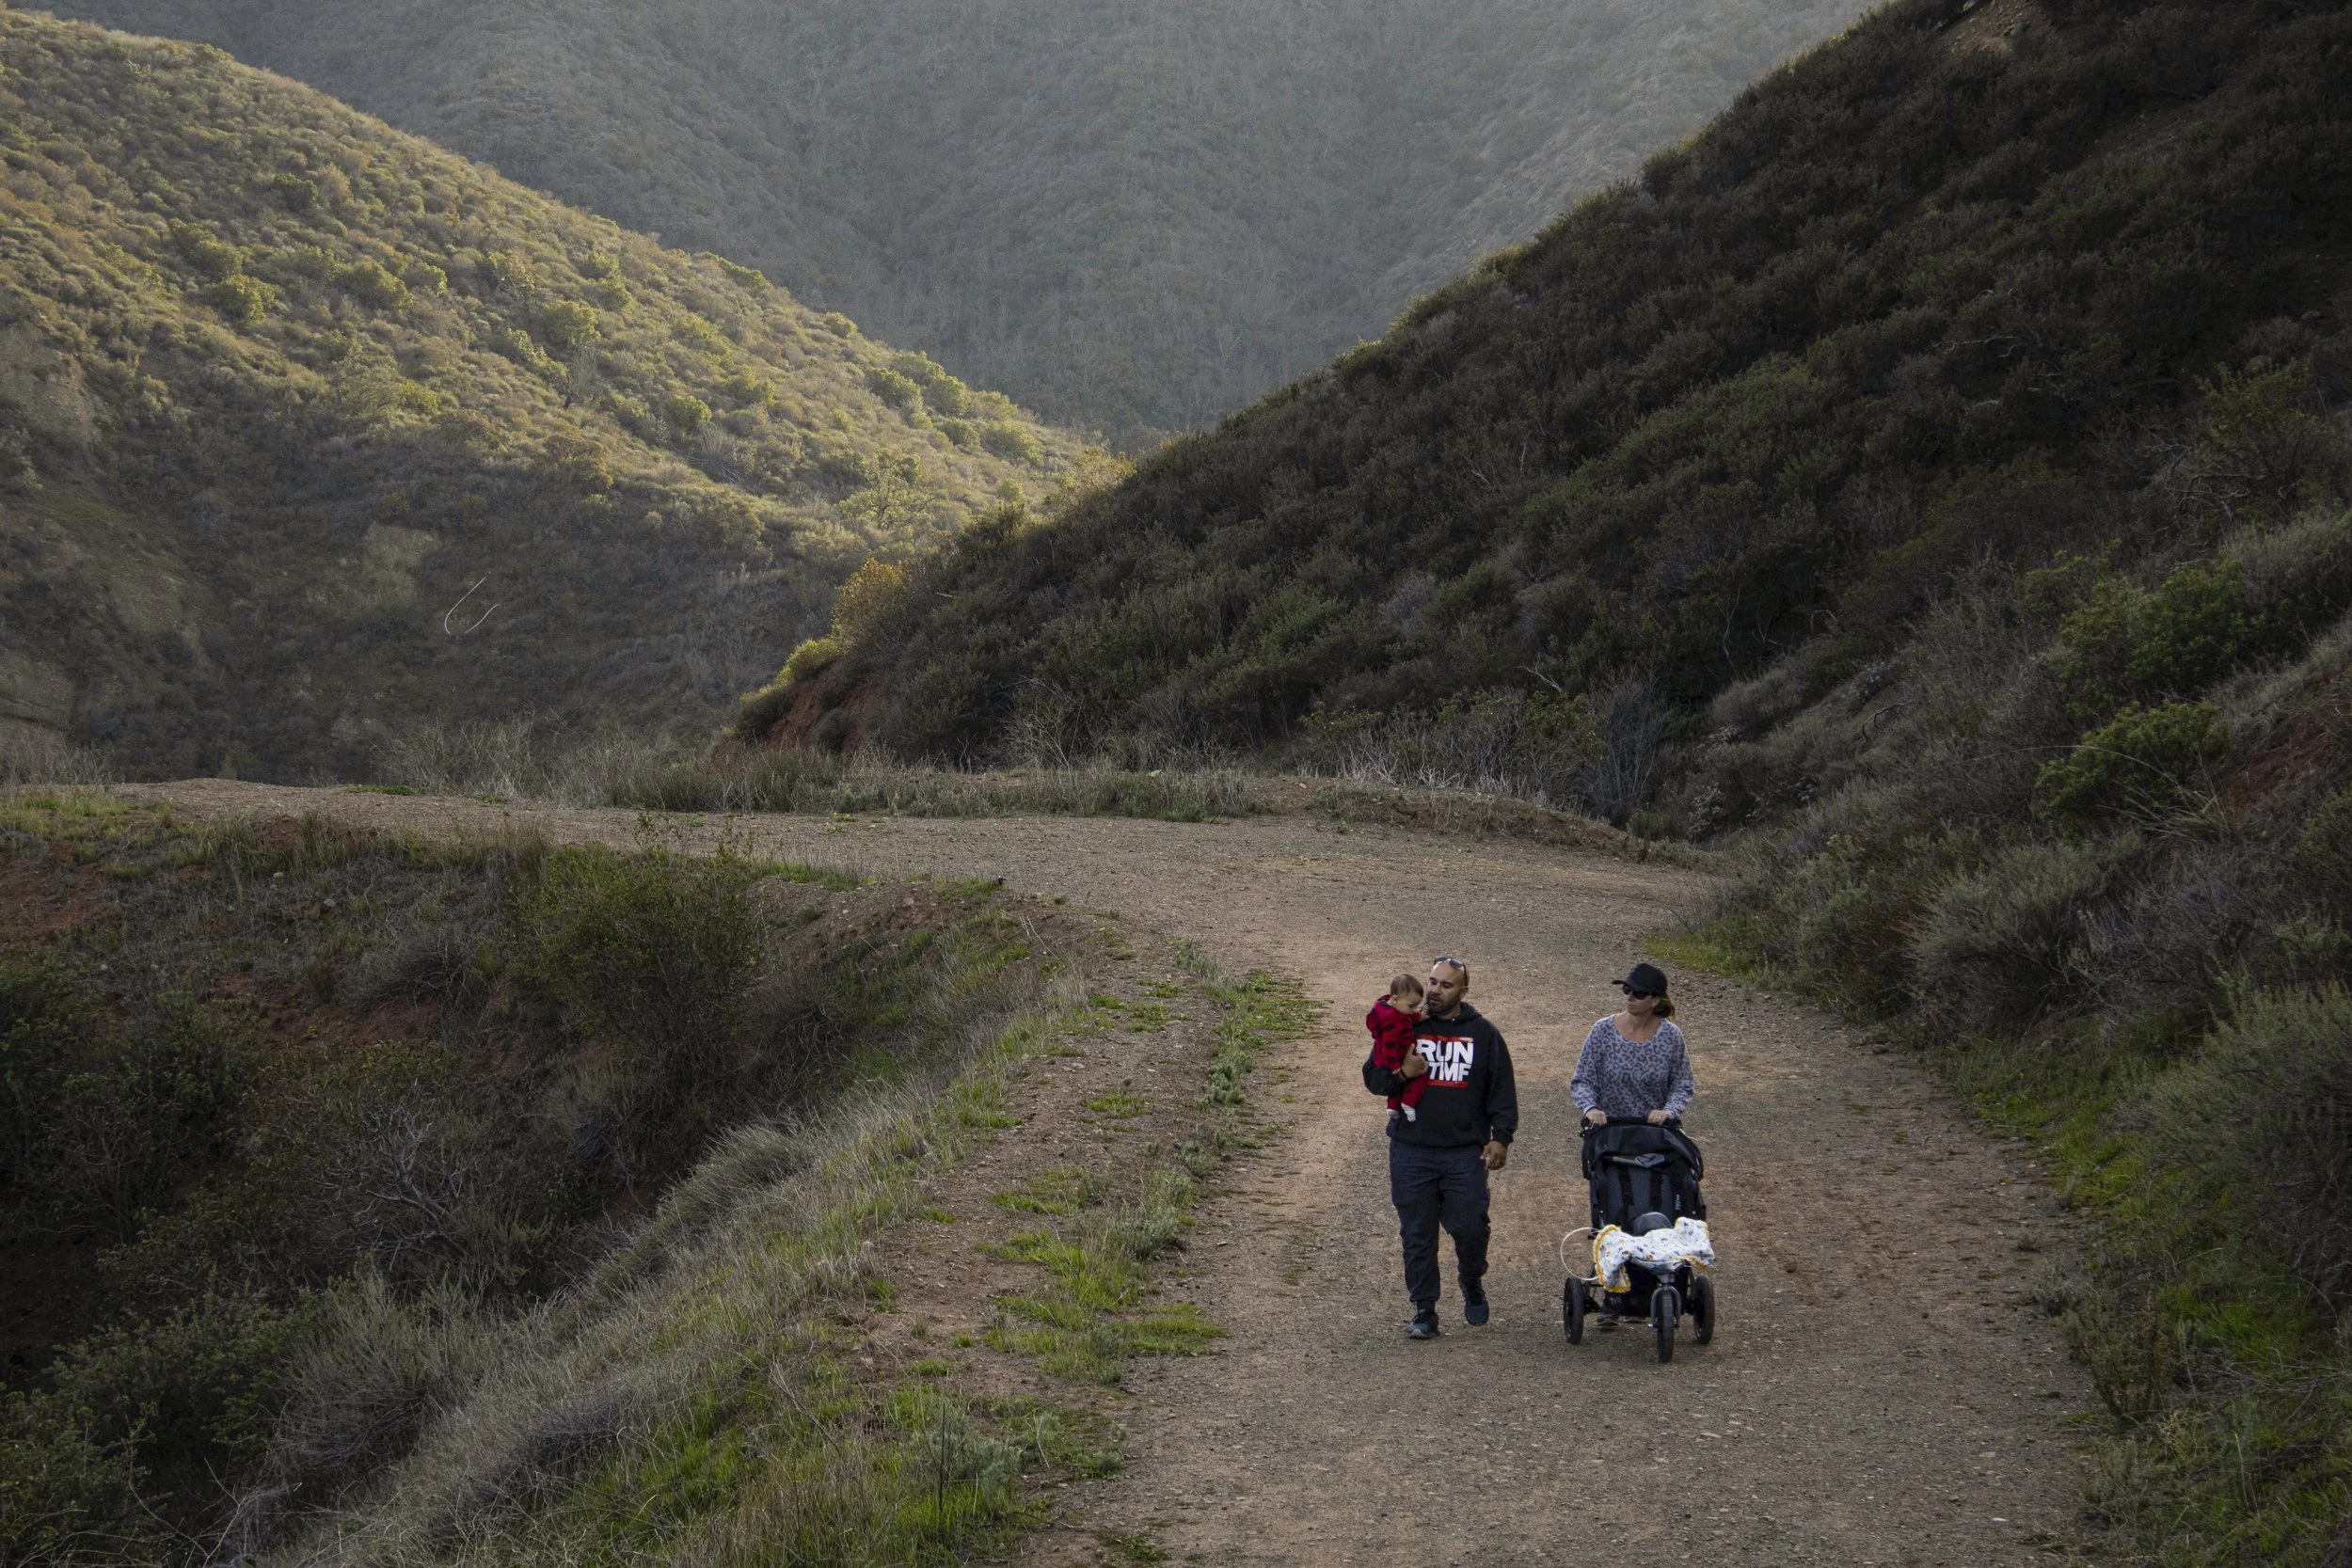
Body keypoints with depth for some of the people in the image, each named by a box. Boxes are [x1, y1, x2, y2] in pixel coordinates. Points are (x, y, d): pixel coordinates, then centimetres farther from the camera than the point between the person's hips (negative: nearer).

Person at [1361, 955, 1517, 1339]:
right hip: (1411, 1152, 1)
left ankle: (1472, 1283, 23)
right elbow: (1372, 1077, 8)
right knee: (1417, 1235, 2)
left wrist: (1500, 1138, -2)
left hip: (1465, 1153, -1)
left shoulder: (1483, 1034, 7)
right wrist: (1401, 1073, -13)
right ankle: (1424, 1310, 10)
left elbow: (1502, 1091, 9)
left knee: (1469, 1227, -7)